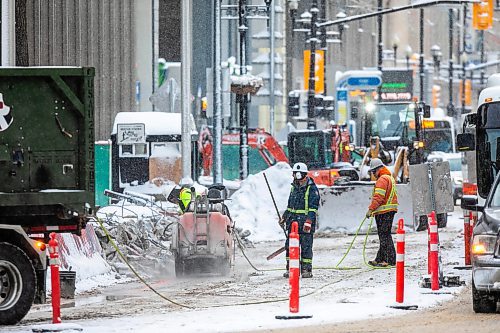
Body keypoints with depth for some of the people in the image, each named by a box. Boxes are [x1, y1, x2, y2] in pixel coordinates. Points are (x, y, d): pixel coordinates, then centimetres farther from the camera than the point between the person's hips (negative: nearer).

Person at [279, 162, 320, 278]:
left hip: (306, 222, -7)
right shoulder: (294, 188, 18)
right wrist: (284, 218, 24)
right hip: (293, 221, 7)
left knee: (306, 246, -4)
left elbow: (313, 207, -13)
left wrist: (309, 221, -22)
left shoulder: (311, 188, -6)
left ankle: (307, 269, 1)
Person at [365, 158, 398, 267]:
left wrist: (371, 209, -21)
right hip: (391, 210, 10)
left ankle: (390, 260, -9)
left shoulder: (382, 180, -13)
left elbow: (378, 197, -22)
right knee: (384, 235, 14)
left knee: (384, 235, -8)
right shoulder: (390, 178, 20)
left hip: (383, 212, -10)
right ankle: (380, 259, 20)